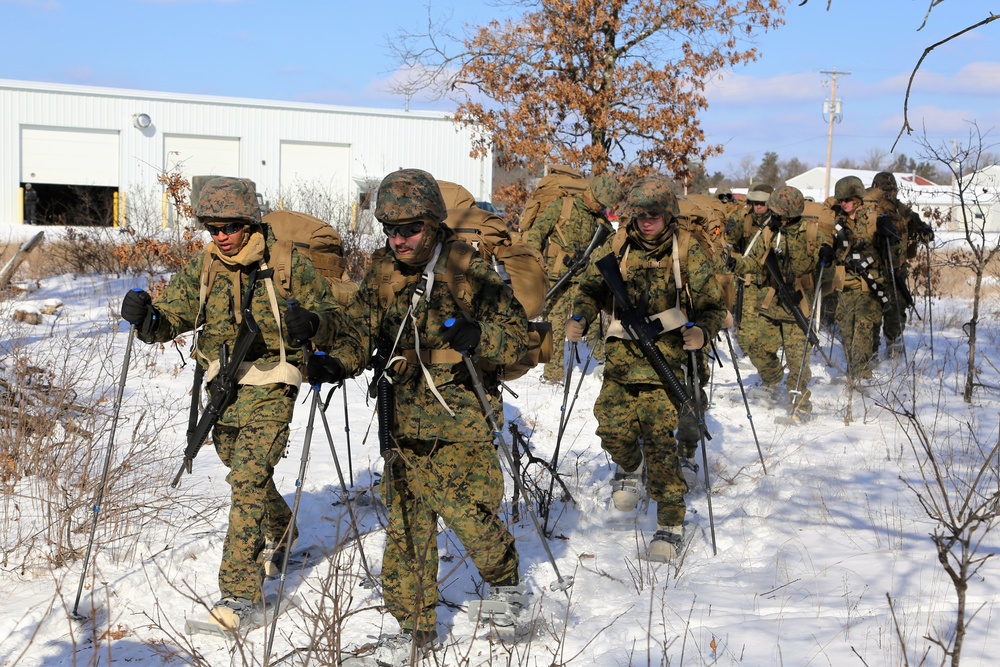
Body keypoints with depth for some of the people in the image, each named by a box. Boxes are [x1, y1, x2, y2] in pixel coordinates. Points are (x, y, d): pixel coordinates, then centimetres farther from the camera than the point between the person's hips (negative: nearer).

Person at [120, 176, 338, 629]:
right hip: (222, 384, 6)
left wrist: (308, 322, -22)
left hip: (270, 386, -6)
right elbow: (172, 315, 1)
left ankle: (241, 591, -13)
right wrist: (147, 317, -22)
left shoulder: (288, 263, -8)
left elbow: (326, 307, 1)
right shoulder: (203, 267, 3)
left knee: (248, 480, -16)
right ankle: (281, 534, 51)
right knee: (245, 473, 22)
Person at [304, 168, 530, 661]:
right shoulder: (382, 277, 5)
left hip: (462, 421, -4)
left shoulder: (469, 271, -6)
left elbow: (518, 337, -5)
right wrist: (335, 362, -16)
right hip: (403, 425, 4)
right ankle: (415, 627, 20)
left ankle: (505, 580, 28)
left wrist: (476, 335, -26)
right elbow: (358, 330, 5)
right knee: (405, 524, 5)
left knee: (471, 515, -5)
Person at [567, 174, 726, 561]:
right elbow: (593, 287, 14)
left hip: (666, 358, -3)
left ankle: (671, 525, 0)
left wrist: (702, 331, -23)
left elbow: (713, 306, -2)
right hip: (621, 355, 3)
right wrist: (580, 318, -6)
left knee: (659, 439, -12)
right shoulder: (620, 246, 5)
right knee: (612, 429, -4)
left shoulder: (689, 251, -2)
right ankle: (630, 467, 35)